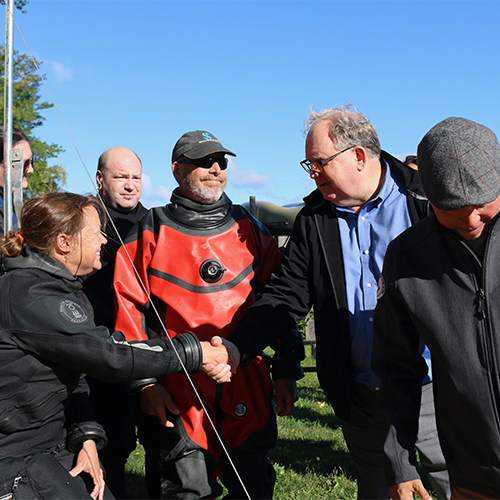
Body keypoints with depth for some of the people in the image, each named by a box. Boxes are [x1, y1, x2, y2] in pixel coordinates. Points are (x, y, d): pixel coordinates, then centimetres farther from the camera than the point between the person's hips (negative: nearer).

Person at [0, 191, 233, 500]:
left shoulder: (65, 290, 10)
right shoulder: (30, 296, -24)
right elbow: (112, 356, -27)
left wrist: (86, 437, -4)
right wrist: (194, 351, -18)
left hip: (51, 445, 9)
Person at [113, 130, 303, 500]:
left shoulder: (248, 229, 9)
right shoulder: (151, 233, 1)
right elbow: (128, 310, 0)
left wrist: (286, 371, 5)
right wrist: (145, 381, -6)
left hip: (249, 391, 3)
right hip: (179, 395, -2)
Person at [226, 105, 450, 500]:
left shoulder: (427, 199, -9)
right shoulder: (314, 220, 2)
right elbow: (286, 296, 1)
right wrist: (235, 347, -13)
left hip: (433, 390, -3)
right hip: (362, 393, 3)